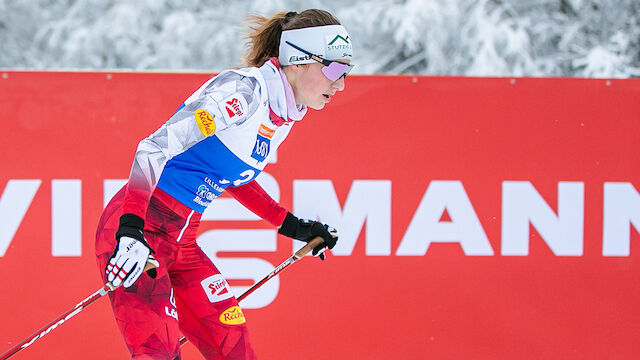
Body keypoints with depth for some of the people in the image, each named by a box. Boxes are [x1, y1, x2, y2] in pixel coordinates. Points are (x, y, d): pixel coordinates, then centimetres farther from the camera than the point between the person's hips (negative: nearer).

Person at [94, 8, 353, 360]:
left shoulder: (284, 117, 9)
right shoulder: (245, 90, -18)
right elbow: (155, 148, -27)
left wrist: (292, 226, 25)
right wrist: (130, 231, -36)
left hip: (181, 244, 9)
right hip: (136, 230, -9)